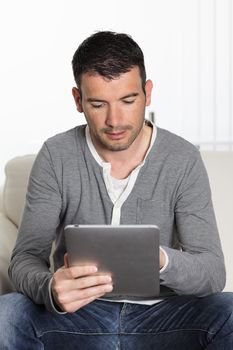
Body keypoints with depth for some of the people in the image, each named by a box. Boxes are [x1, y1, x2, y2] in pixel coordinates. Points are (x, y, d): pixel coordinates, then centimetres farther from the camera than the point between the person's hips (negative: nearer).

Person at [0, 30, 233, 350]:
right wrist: (51, 289, -34)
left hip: (160, 314, 0)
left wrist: (161, 261, -34)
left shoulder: (183, 160, -6)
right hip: (79, 312, 0)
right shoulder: (56, 156, -5)